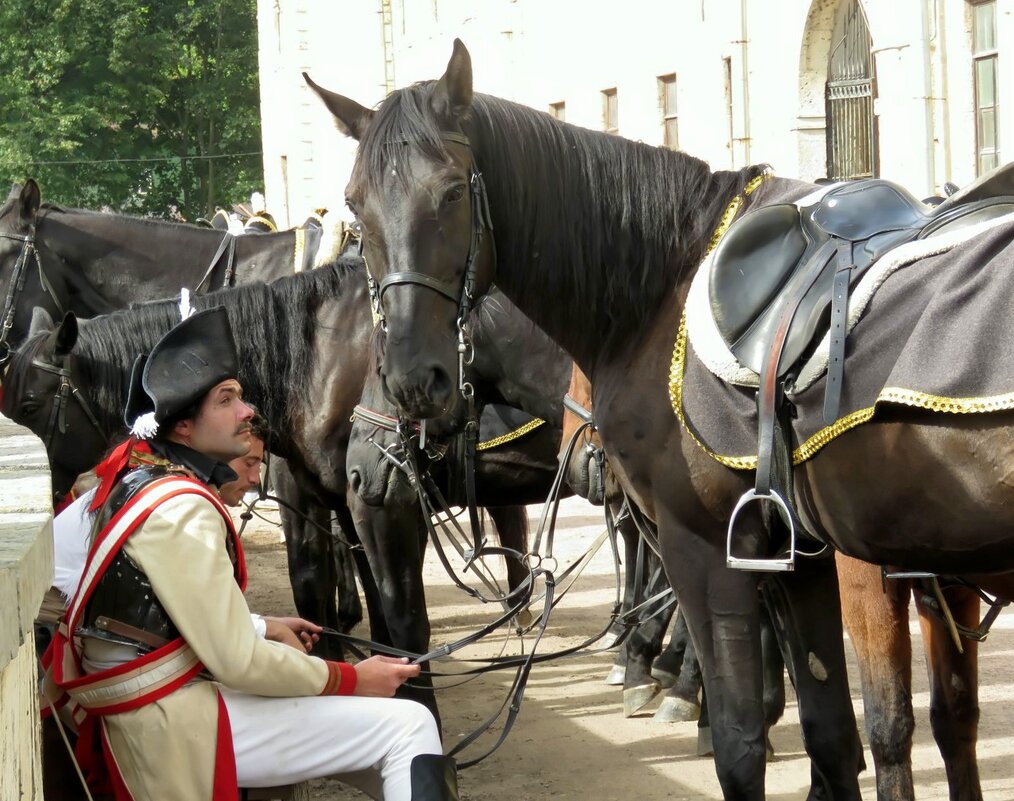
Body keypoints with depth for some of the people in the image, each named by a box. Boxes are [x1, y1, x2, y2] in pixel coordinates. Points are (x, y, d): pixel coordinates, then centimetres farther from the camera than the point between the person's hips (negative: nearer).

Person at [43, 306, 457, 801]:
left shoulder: (137, 477, 11)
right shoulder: (181, 512, -20)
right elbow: (236, 661, -20)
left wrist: (271, 628, 23)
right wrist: (353, 680, -8)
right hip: (173, 731, -11)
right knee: (408, 727, -12)